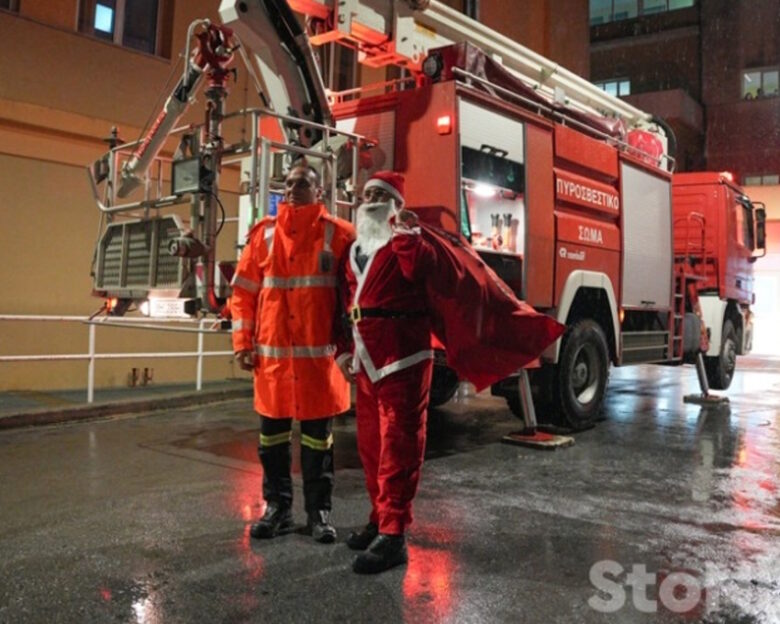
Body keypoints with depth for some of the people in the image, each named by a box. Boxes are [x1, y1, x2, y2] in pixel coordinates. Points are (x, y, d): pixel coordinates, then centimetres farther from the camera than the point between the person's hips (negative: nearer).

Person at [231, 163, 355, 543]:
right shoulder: (264, 233, 6)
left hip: (319, 353, -2)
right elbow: (244, 291, 8)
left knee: (317, 436, 7)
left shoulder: (339, 234, -1)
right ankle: (277, 507, 26)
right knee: (272, 434, 10)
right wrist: (243, 342, 2)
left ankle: (319, 511, 21)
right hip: (272, 353, 3)